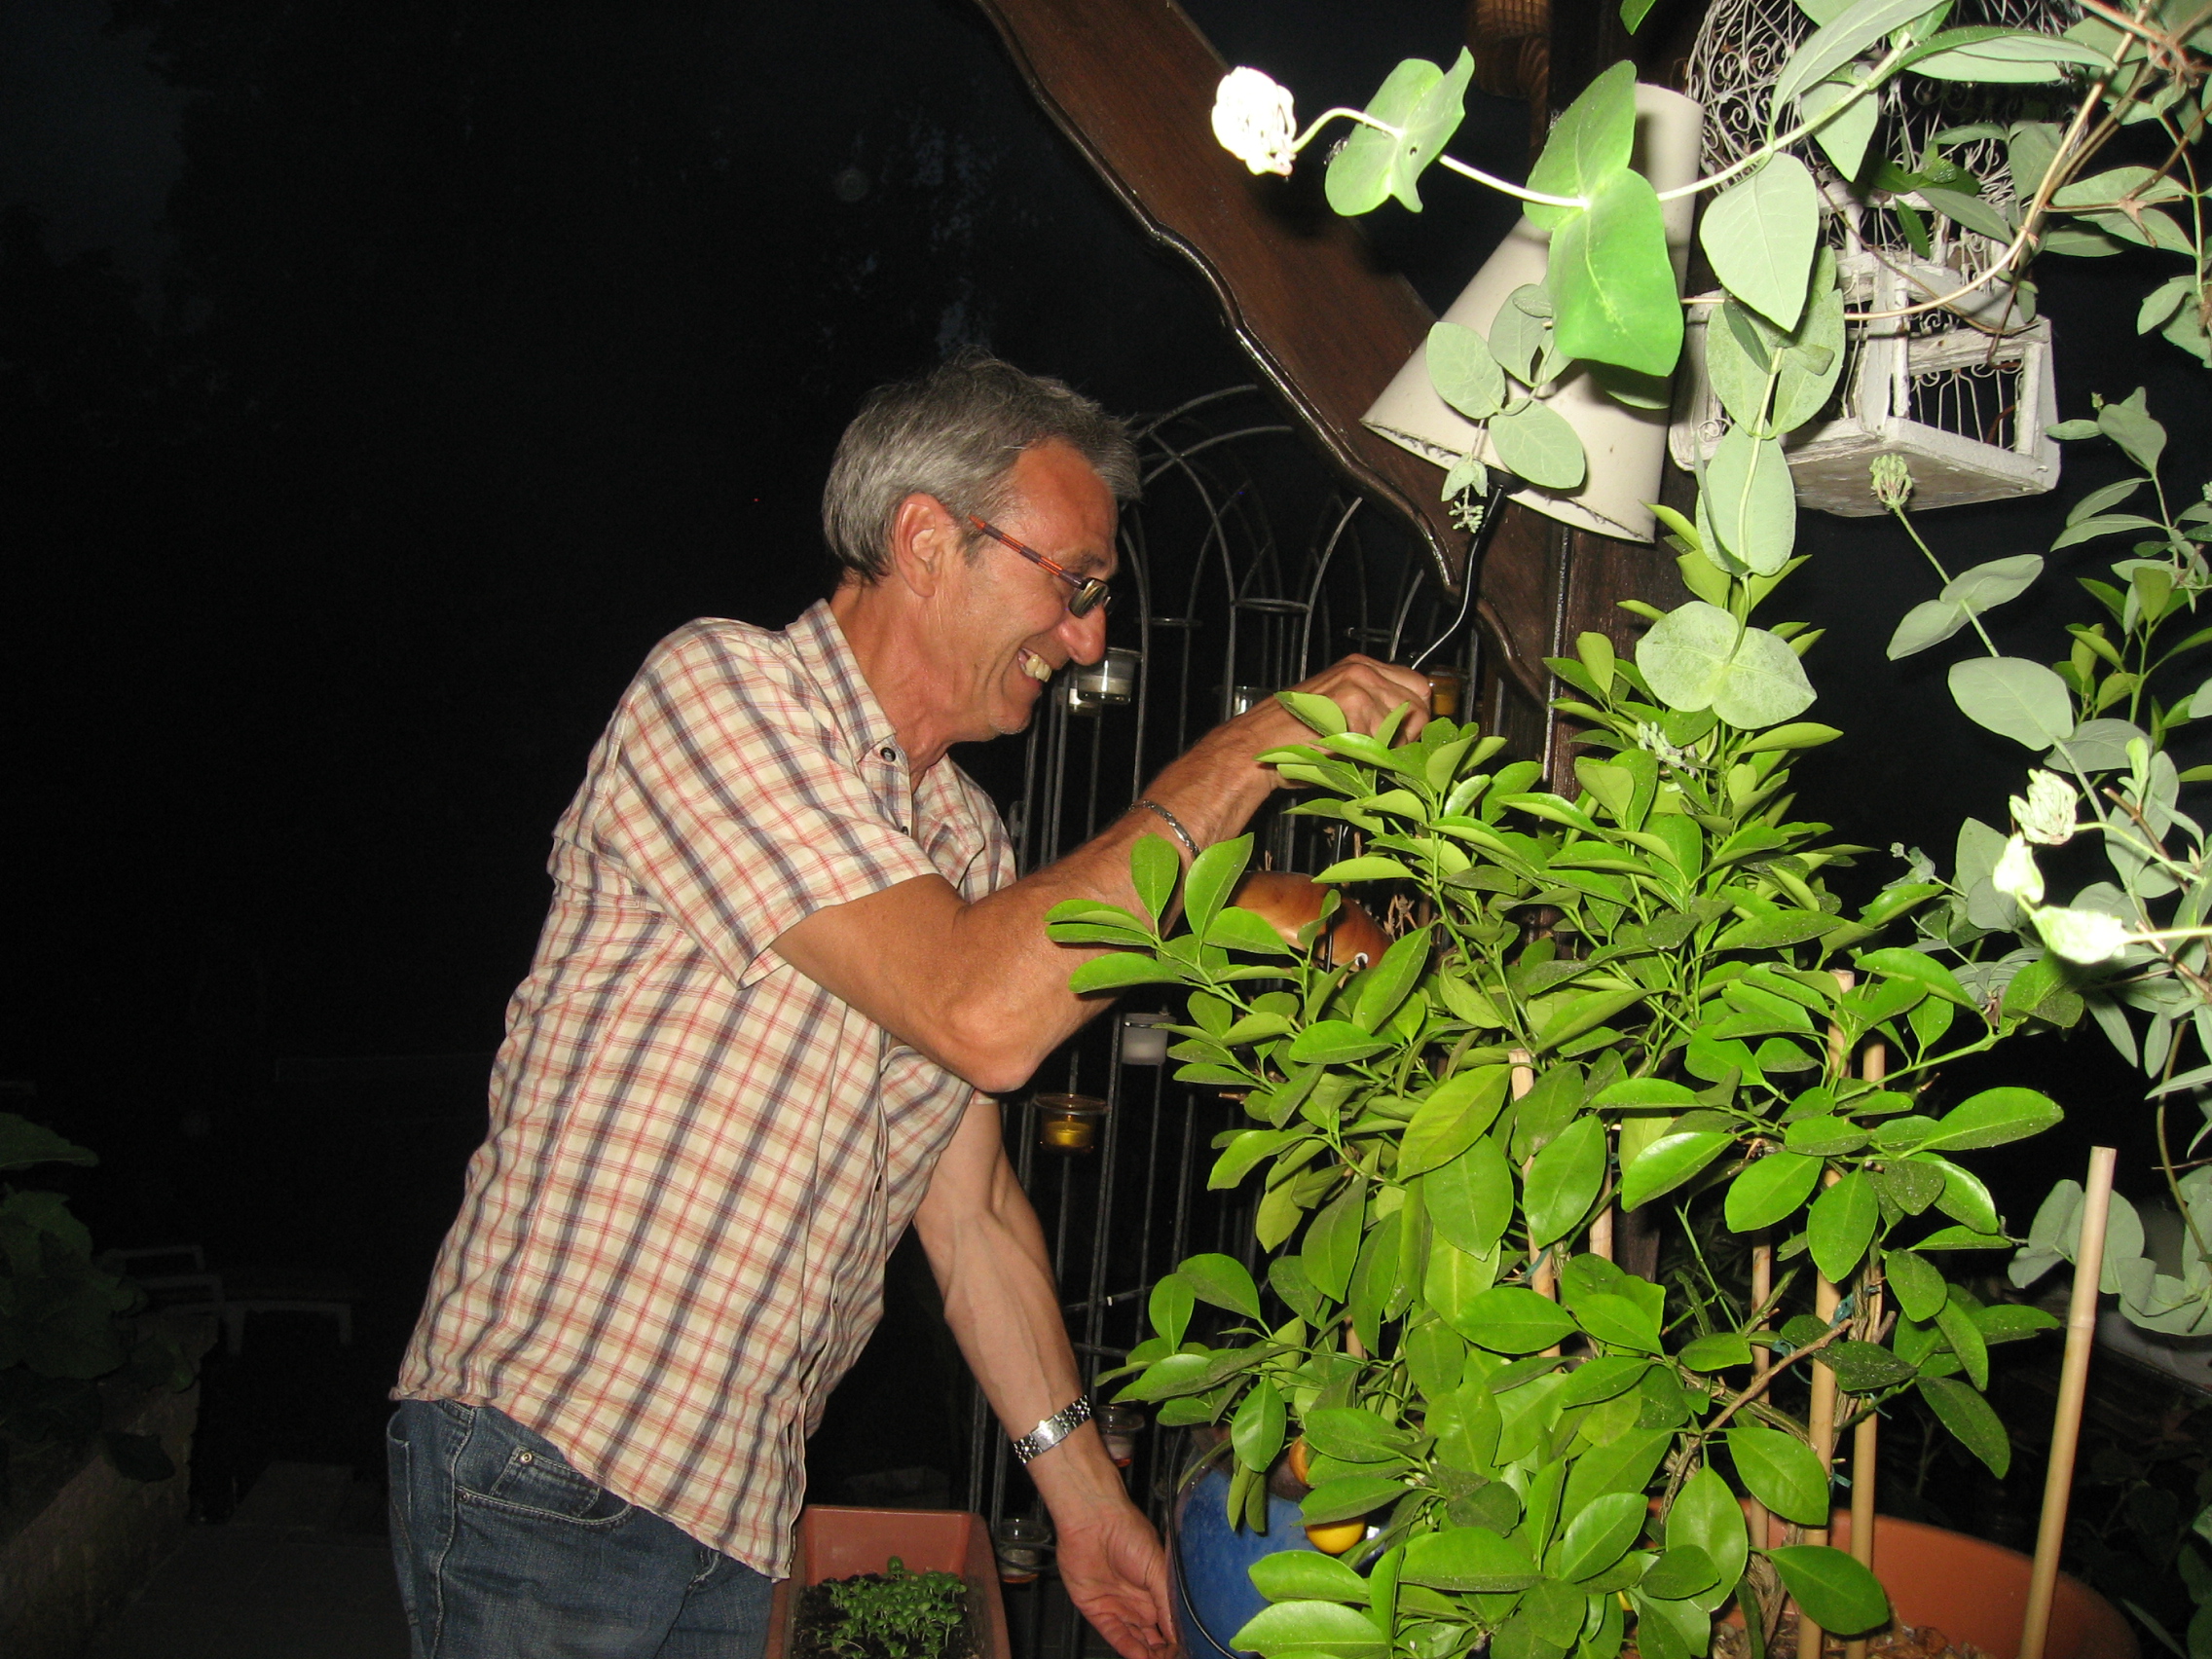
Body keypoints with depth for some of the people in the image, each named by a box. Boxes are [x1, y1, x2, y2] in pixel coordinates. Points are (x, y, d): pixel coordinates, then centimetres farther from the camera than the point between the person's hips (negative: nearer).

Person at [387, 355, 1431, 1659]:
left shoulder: (969, 841, 9)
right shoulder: (721, 687, -15)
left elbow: (972, 1207, 12)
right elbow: (979, 1015, -26)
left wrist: (1083, 1488, 10)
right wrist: (1250, 753, -19)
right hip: (550, 1463, -7)